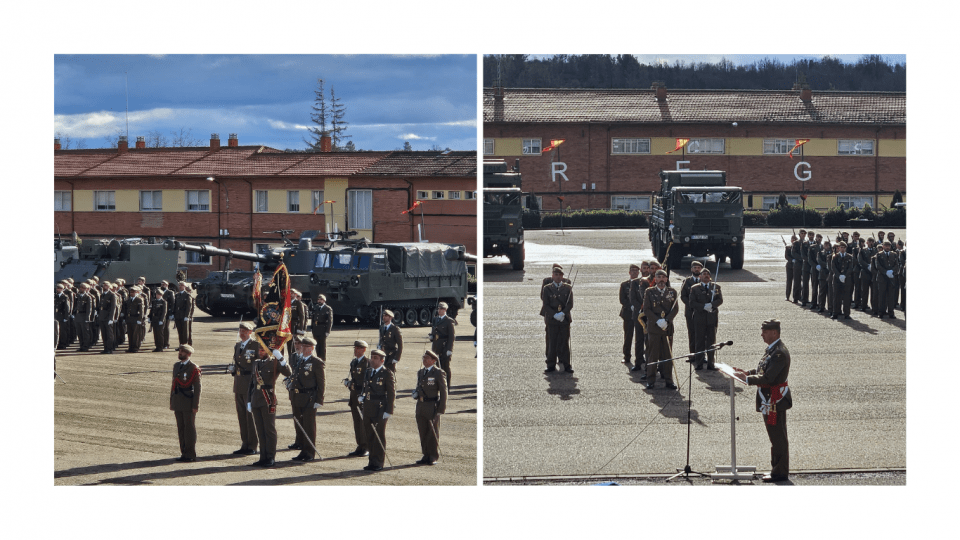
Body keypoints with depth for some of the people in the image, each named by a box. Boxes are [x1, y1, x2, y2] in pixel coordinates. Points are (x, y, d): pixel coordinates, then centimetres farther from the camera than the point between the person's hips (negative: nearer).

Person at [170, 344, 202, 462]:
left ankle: (191, 454, 0)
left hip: (188, 404, -7)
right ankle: (184, 453, 12)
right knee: (181, 428, 7)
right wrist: (172, 402, 17)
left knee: (190, 428, -4)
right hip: (178, 403, 7)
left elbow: (197, 387, -8)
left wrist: (195, 405, -13)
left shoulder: (194, 368, -6)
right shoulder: (176, 366, 15)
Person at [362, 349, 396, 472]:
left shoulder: (387, 374, -7)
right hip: (367, 409, 7)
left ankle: (378, 463, 4)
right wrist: (362, 396, 8)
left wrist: (389, 411, -13)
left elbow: (392, 393, -8)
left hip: (380, 409, -7)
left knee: (379, 436, -1)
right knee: (369, 435, 10)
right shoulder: (368, 372, 14)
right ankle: (372, 461, 18)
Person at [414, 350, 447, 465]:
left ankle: (434, 457, 8)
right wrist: (416, 393, 4)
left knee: (433, 433, 0)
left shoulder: (438, 373, -6)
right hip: (420, 407, 6)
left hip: (432, 407, -6)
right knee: (423, 433, 9)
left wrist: (441, 409, -11)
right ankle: (426, 456, 17)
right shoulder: (420, 372, 14)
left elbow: (443, 392, -6)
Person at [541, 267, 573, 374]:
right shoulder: (547, 289, 4)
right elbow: (546, 305, -1)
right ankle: (551, 365, 6)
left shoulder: (568, 288, 6)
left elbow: (570, 304, 0)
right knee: (552, 343, 1)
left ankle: (566, 364, 8)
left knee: (564, 342, 1)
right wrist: (555, 315, -15)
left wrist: (563, 313, -15)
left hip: (565, 319, 0)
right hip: (551, 320, 0)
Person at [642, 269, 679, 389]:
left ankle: (668, 380, 7)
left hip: (668, 328, 2)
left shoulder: (672, 292, 9)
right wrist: (658, 321, -14)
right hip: (653, 327, -2)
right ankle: (650, 380, 4)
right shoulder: (649, 292, 4)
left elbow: (675, 308, 4)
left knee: (668, 355, 2)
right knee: (653, 355, -2)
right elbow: (646, 309, -1)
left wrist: (666, 320, -11)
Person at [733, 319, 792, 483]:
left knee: (778, 437, -1)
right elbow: (762, 370, 18)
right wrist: (746, 373, 4)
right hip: (769, 400, 10)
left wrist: (746, 378, -20)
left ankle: (780, 472, 7)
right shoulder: (771, 349, 11)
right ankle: (777, 469, 27)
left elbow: (767, 378, -26)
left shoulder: (779, 353, -22)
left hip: (775, 401, -10)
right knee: (775, 436, 17)